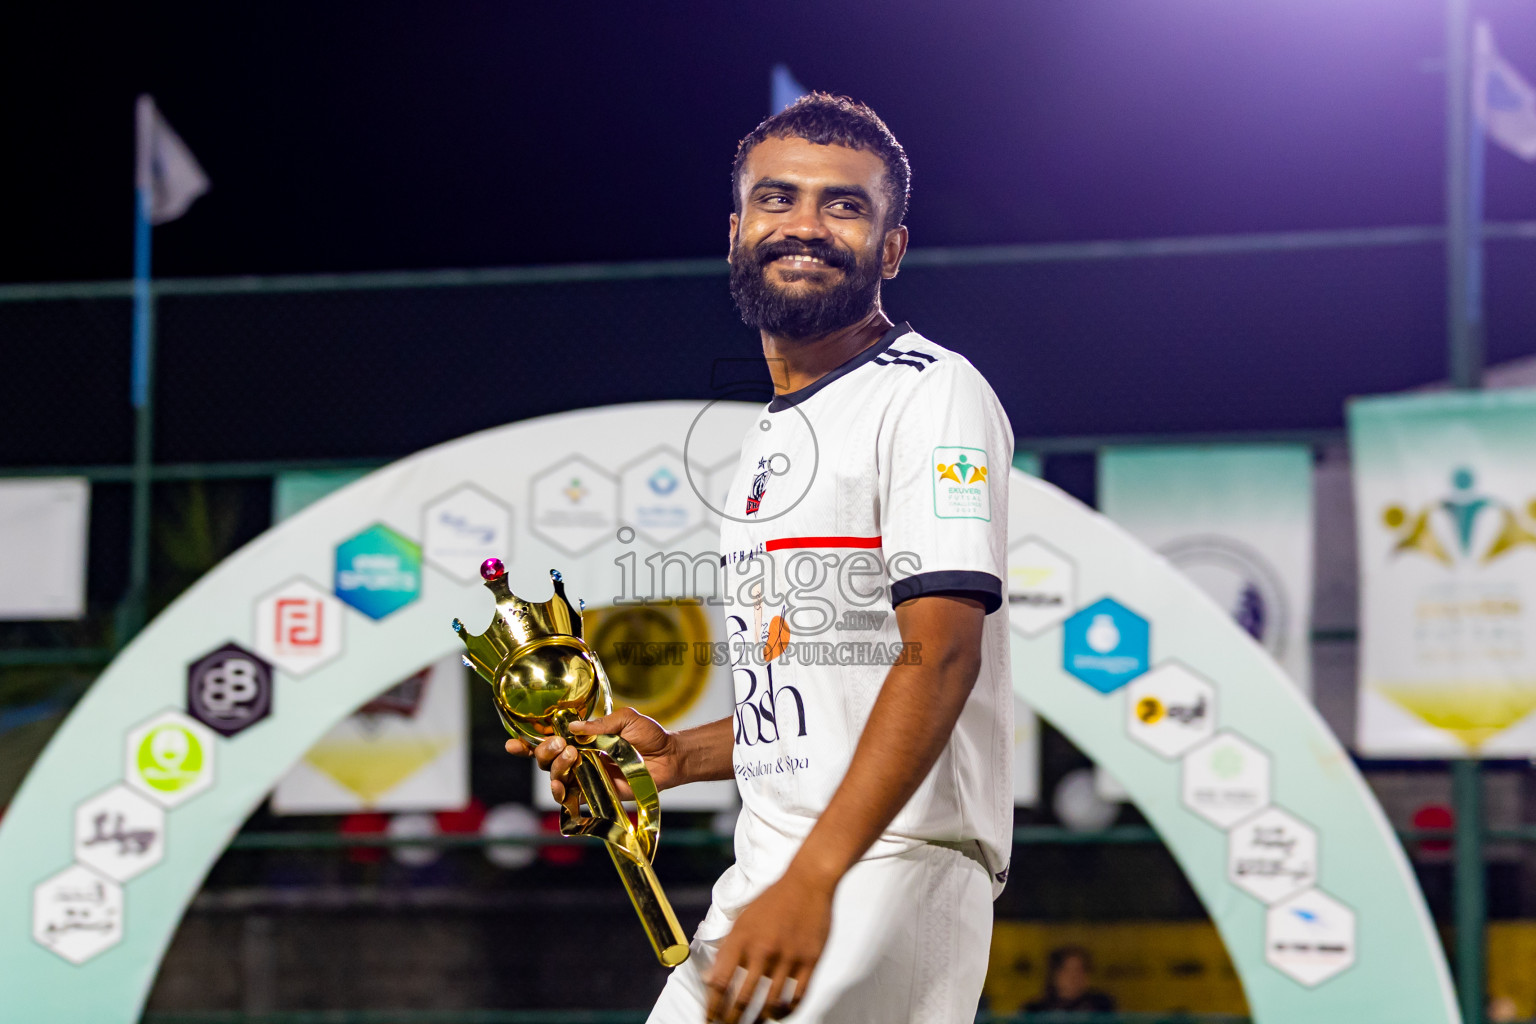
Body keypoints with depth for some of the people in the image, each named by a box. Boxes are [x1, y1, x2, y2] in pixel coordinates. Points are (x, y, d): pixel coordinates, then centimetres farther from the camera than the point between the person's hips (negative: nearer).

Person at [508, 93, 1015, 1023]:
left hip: (893, 867, -8)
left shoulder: (931, 396, -7)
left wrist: (812, 881, -28)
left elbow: (939, 655, -19)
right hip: (767, 876, 9)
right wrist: (678, 755, 11)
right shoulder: (774, 430, 22)